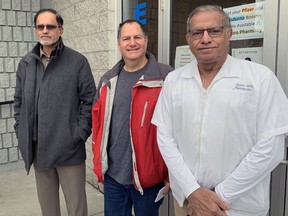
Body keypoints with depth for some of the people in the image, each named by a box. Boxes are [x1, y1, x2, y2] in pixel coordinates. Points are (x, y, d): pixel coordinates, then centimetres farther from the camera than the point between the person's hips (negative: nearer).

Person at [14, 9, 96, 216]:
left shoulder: (77, 61, -5)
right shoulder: (26, 63, 9)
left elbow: (90, 100, -6)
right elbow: (19, 102, 15)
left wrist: (80, 134, -12)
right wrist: (22, 132, 6)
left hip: (68, 148, -4)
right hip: (38, 148, 4)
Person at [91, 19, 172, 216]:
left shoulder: (165, 77, -11)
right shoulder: (109, 80, 6)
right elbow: (98, 122, 12)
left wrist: (171, 174, -10)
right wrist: (98, 163, 12)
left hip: (148, 176, -4)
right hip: (112, 175, 5)